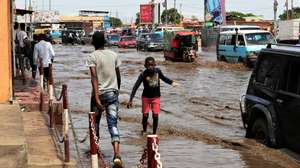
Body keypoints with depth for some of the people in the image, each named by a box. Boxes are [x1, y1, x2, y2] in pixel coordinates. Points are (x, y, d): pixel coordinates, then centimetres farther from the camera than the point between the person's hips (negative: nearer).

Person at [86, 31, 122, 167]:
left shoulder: (92, 57, -7)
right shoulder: (114, 55, 5)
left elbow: (94, 78, -17)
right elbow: (118, 76, 11)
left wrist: (97, 98, -21)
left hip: (99, 93, -2)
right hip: (113, 93, 3)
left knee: (95, 121, 19)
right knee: (113, 124, -2)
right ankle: (117, 155, -17)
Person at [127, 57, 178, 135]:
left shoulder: (158, 71, -11)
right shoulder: (143, 74, -19)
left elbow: (163, 78, 12)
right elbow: (136, 86, -19)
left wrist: (171, 82, -2)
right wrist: (131, 100, -24)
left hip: (156, 97, 1)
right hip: (146, 97, -1)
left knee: (155, 116, -2)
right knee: (145, 115, 3)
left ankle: (154, 133, 12)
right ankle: (144, 131, 26)